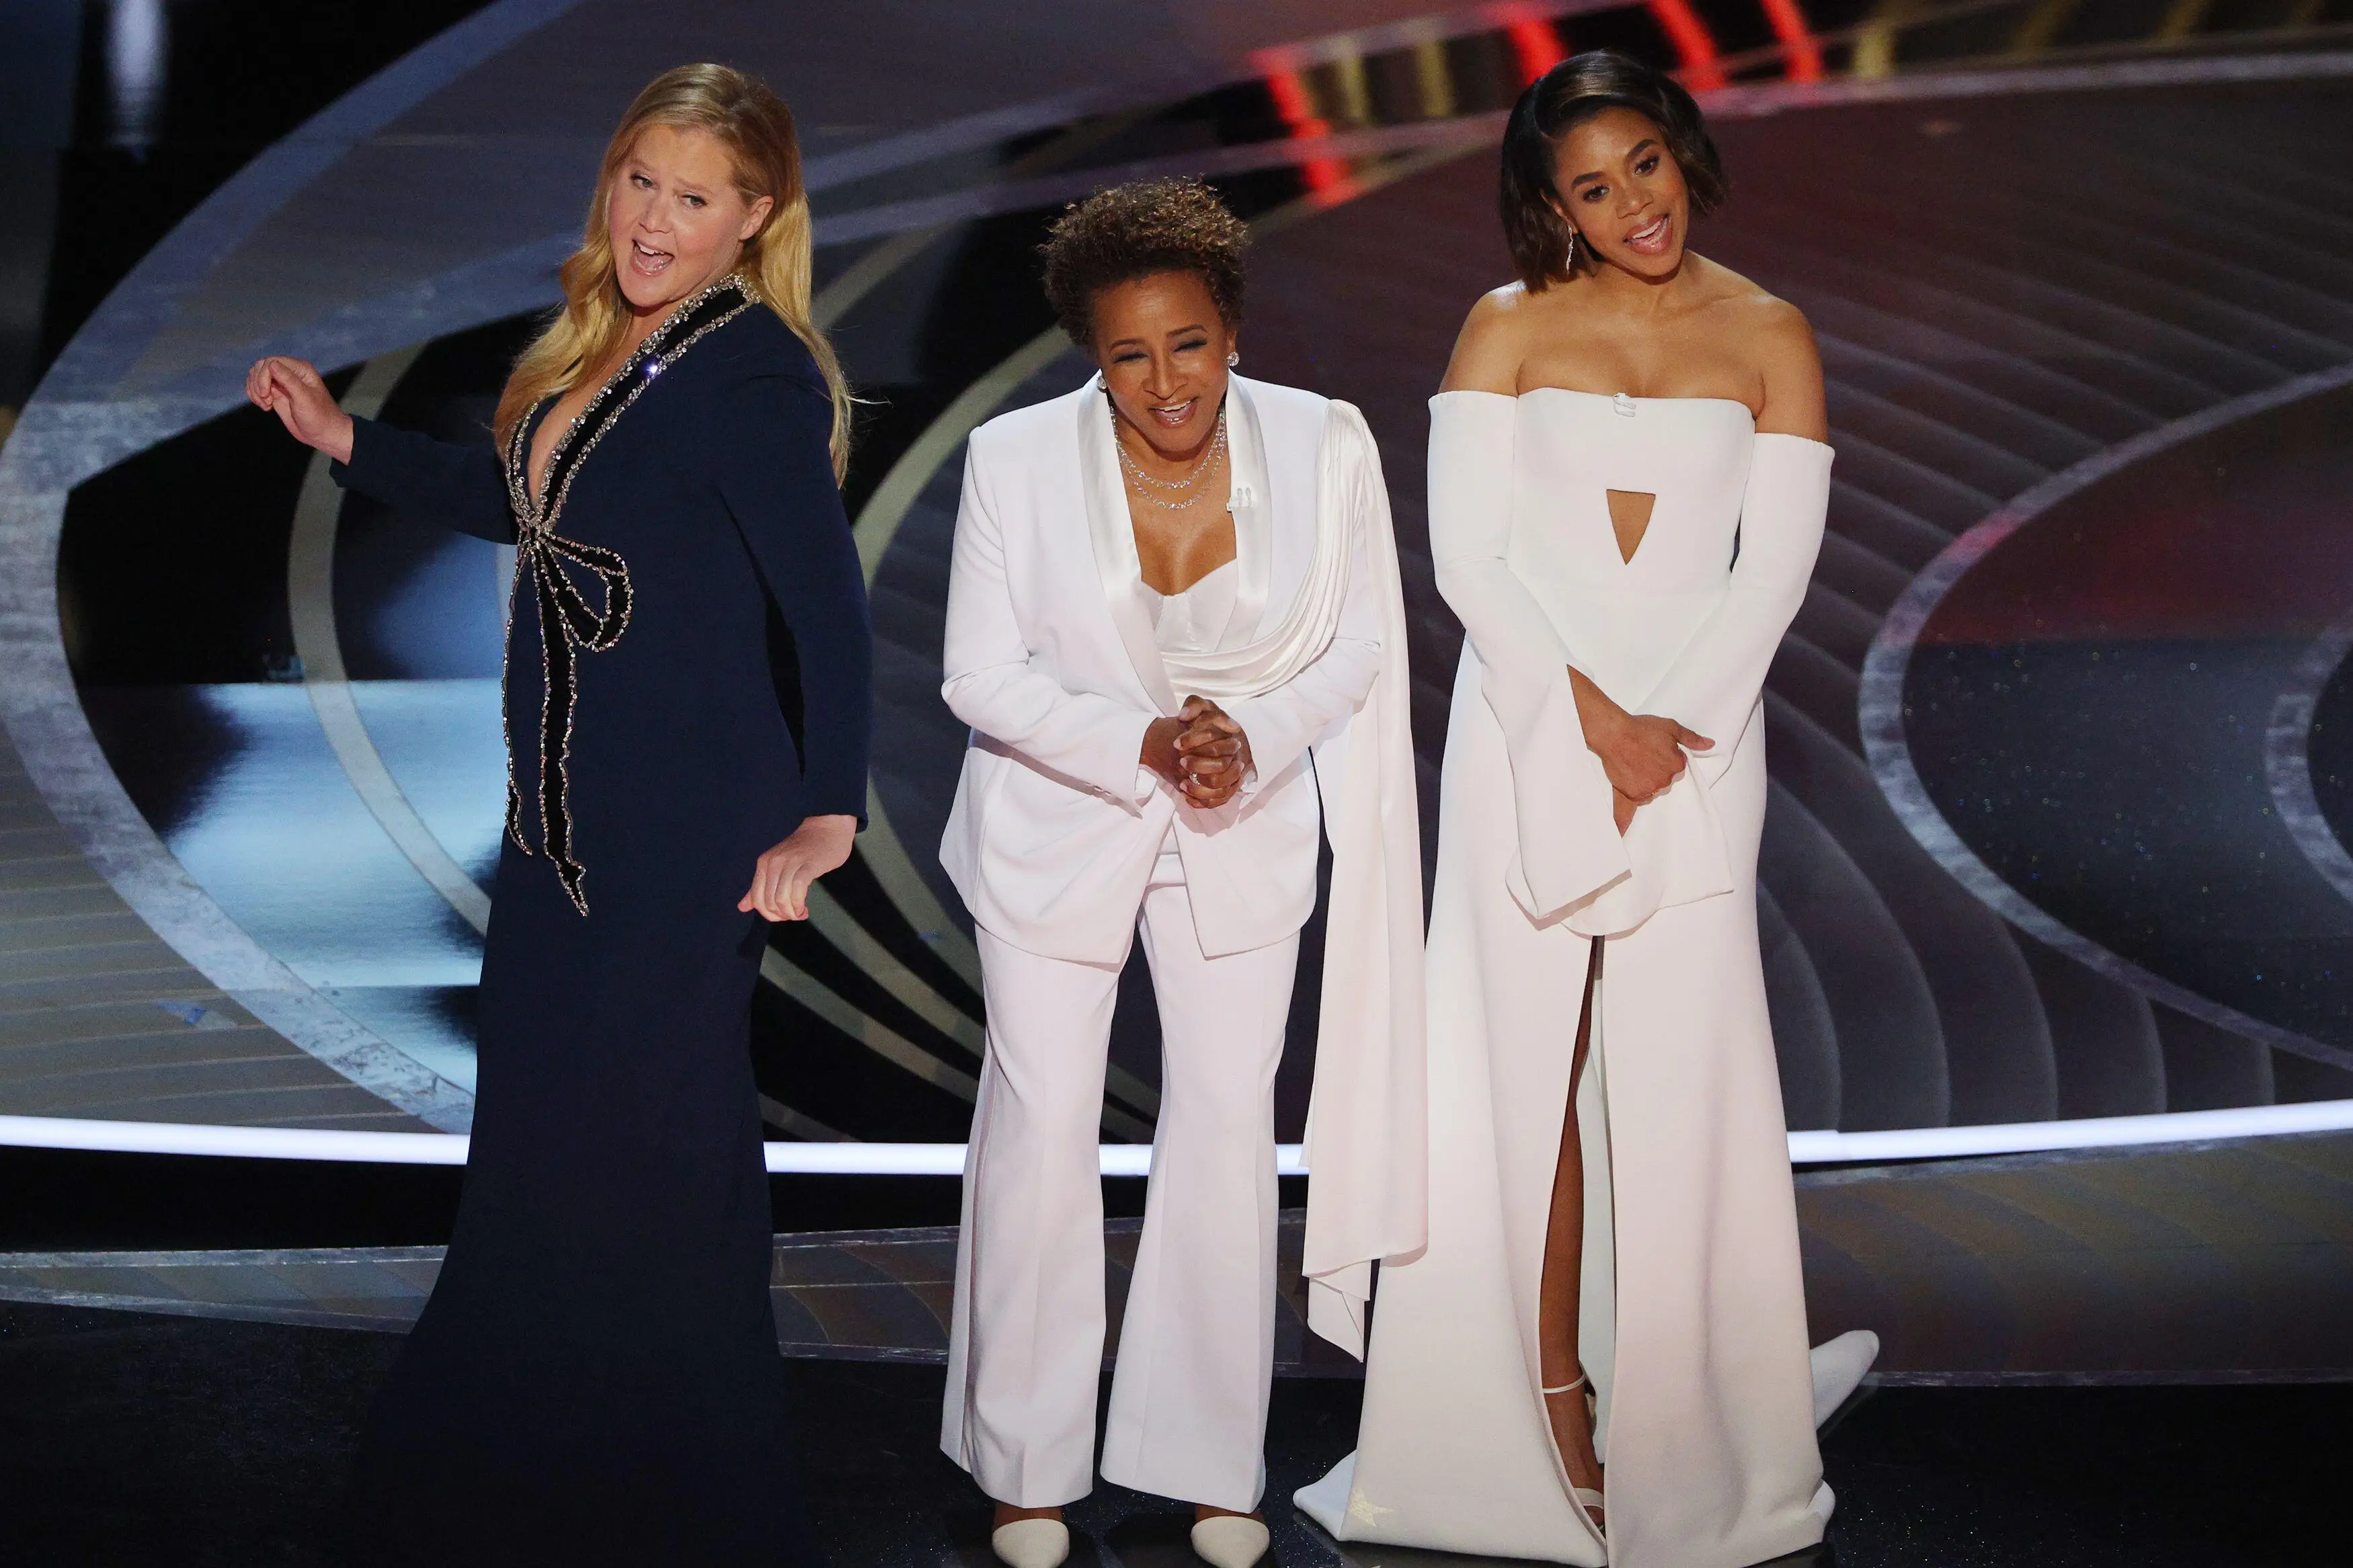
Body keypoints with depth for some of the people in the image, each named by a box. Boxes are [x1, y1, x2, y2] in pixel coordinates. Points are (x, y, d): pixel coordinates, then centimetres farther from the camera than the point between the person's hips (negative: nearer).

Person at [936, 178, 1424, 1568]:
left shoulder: (1326, 446, -13)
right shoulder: (1016, 461, -16)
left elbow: (1356, 649, -4)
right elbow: (985, 675, -12)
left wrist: (1254, 740, -22)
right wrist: (1143, 745, -24)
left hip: (1245, 834, 1)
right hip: (1056, 821, -1)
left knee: (1229, 1126, 7)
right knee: (1043, 1124, 4)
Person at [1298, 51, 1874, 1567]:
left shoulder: (1768, 338, 6)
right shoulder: (1508, 331, 4)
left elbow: (1774, 564, 1)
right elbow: (1466, 551, -3)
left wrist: (1667, 734, -10)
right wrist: (1591, 714, -12)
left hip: (1697, 738, 0)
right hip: (1525, 727, 0)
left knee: (1680, 1073, -1)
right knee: (1520, 1069, 1)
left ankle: (1683, 1437, 8)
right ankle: (1545, 1390, 11)